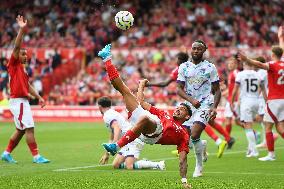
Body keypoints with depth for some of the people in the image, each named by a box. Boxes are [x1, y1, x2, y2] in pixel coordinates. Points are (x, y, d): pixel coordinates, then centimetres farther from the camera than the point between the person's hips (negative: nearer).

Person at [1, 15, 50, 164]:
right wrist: (21, 30, -25)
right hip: (18, 101, -9)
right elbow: (16, 47, -17)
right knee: (29, 128, -10)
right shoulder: (14, 65, -6)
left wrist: (39, 97, 15)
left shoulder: (22, 69, 18)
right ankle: (36, 156, -8)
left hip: (23, 101, 9)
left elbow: (28, 86, 23)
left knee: (21, 130, 14)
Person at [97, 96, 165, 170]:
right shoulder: (112, 113, 27)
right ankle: (144, 163, 6)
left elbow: (117, 128, -27)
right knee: (115, 165, 5)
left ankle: (158, 165, -19)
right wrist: (107, 154, 42)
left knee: (129, 167, -24)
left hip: (133, 140, -10)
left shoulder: (107, 116, -5)